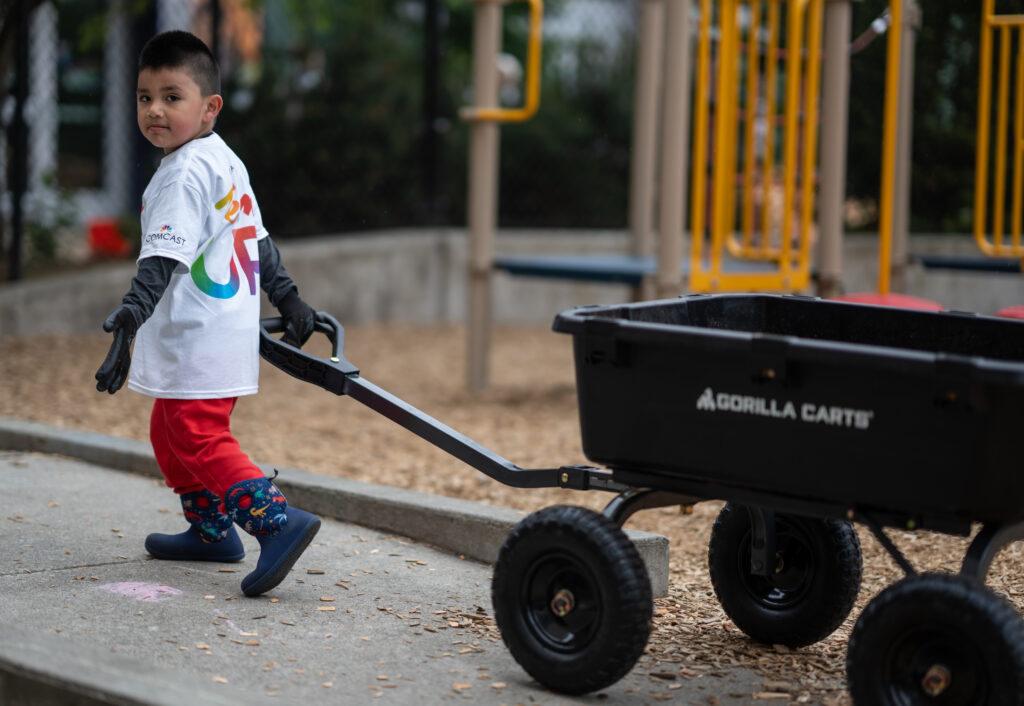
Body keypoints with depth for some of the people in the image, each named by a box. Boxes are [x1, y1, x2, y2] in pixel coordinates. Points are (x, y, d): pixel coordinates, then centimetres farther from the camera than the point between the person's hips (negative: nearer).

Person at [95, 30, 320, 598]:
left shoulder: (183, 173, -17)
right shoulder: (225, 160, 13)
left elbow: (163, 258, -27)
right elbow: (258, 238, 22)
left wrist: (129, 317, -33)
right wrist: (286, 296, 28)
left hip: (196, 338, -10)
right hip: (228, 329, 10)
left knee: (200, 440, -10)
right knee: (168, 432, 21)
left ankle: (277, 521, -21)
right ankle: (211, 530, 29)